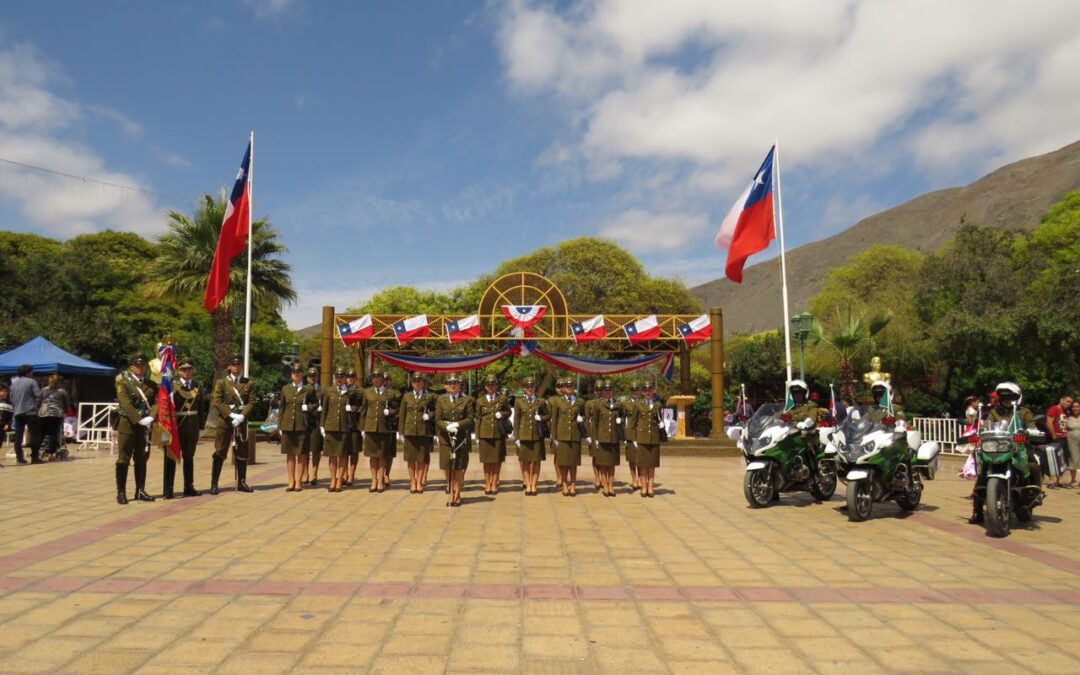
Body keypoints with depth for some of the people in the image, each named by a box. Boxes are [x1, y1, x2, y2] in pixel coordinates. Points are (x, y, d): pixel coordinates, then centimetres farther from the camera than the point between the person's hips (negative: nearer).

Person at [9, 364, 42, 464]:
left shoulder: (14, 383, 12)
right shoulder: (32, 382, -7)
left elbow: (11, 398, 17)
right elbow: (38, 395, -14)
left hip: (17, 413, 6)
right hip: (30, 412, -6)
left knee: (18, 435, 8)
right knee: (34, 435, -2)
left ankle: (19, 457, 7)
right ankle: (34, 457, -5)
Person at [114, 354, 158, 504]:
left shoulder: (151, 384, 12)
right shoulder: (122, 381, -2)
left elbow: (156, 402, 2)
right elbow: (125, 403, -12)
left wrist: (150, 417, -15)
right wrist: (139, 419, -19)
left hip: (145, 425, 4)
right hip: (127, 424, -4)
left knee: (141, 459, 9)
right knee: (123, 459, 0)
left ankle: (140, 491, 15)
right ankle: (121, 492, 4)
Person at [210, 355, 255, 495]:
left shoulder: (248, 383, 10)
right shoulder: (221, 382, 5)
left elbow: (251, 402, 3)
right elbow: (216, 402, -5)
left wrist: (242, 416, -13)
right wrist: (231, 415, -15)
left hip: (241, 422, 2)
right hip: (225, 421, -2)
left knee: (242, 452, 6)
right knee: (220, 452, -2)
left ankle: (241, 483, 15)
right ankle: (214, 484, 2)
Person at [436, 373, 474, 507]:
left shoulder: (467, 400, 3)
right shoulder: (441, 400, 8)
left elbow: (471, 419, -4)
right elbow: (438, 419, 1)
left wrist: (458, 425, -19)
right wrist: (447, 426, -18)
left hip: (462, 439, -1)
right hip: (445, 438, 1)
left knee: (459, 468, 3)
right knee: (448, 468, 2)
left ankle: (457, 495, 12)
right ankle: (451, 494, 14)